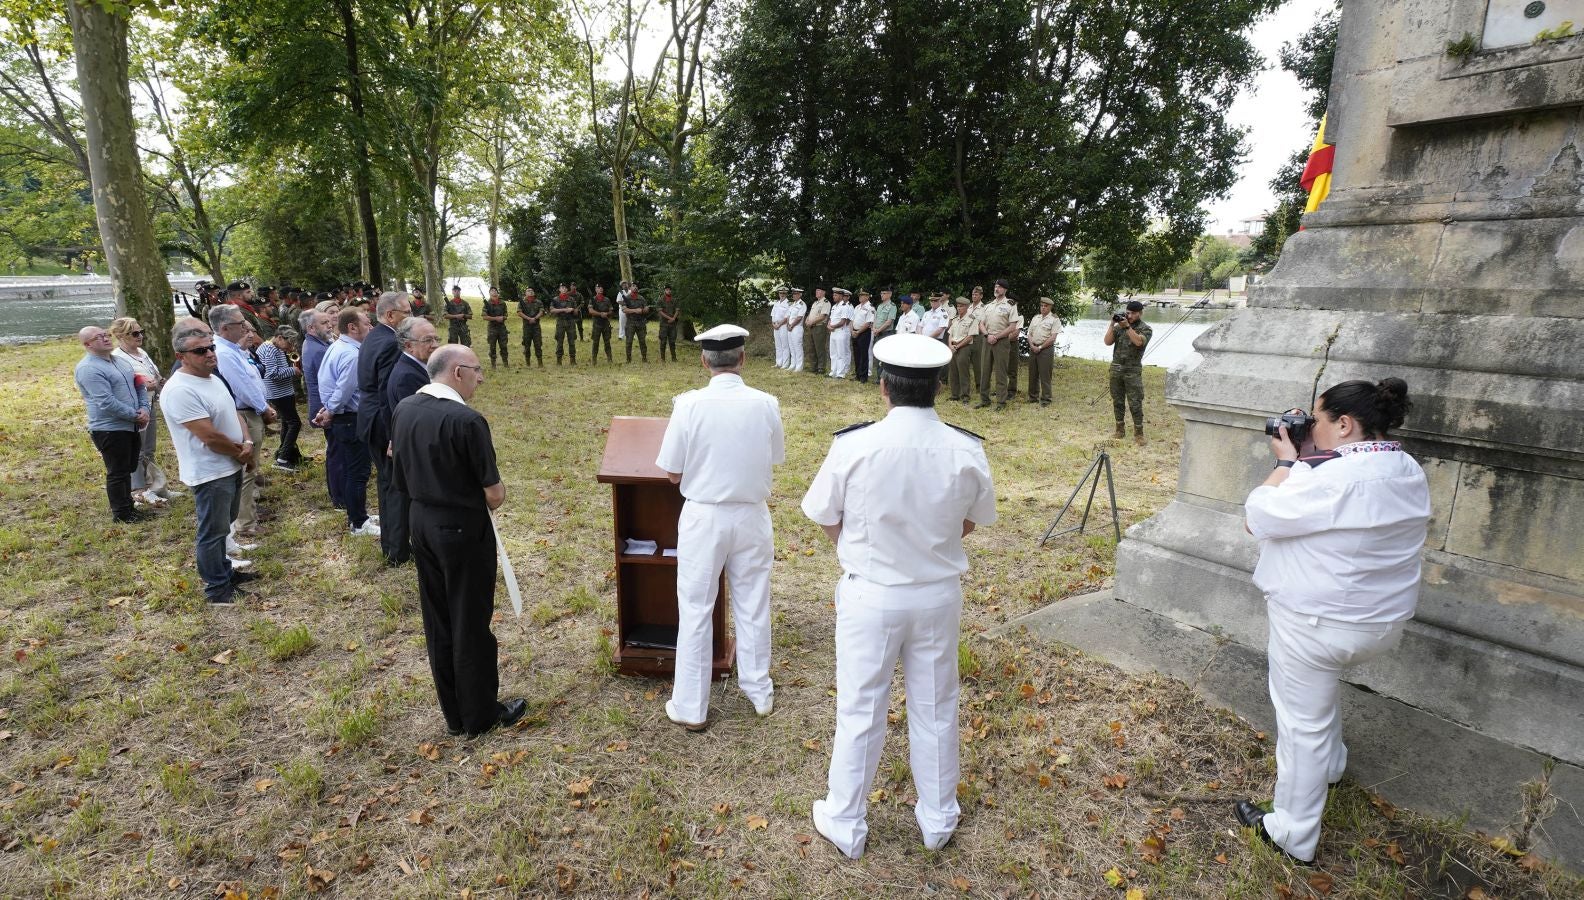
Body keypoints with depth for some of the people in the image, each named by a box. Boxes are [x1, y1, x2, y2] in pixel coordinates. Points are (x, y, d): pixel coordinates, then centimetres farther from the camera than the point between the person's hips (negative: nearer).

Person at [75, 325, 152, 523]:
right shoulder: (88, 369, -16)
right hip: (110, 430, -8)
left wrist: (144, 408, -3)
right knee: (117, 473, 2)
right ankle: (121, 513, 12)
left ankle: (128, 506, 30)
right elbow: (107, 402, -23)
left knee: (127, 469, 18)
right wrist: (135, 416, -16)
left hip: (131, 427, 8)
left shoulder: (120, 361, 12)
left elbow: (139, 386, 14)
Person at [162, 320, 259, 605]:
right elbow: (210, 436, -25)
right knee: (212, 532, 4)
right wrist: (241, 452, -9)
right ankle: (217, 587, 16)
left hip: (232, 467, 9)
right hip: (210, 474, -9)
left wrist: (247, 443, -6)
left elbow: (234, 413, 12)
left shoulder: (213, 378, 7)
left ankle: (223, 570, 38)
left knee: (222, 526, 23)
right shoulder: (180, 391, -24)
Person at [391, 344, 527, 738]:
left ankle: (454, 714, 32)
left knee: (438, 622, 17)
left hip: (422, 524, 7)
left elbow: (403, 479, 10)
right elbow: (495, 495, -19)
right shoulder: (467, 421, -24)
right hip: (463, 530, -7)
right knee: (471, 624, 8)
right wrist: (493, 493, 1)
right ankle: (480, 715, 24)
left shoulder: (402, 410, 0)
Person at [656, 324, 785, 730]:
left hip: (704, 517, -2)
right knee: (753, 607, 18)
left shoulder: (689, 404, -16)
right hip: (751, 515, 2)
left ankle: (691, 707, 21)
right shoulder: (766, 404, -10)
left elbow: (672, 473, -10)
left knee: (695, 612, 11)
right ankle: (759, 692, 34)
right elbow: (776, 458, 4)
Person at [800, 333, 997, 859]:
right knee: (935, 709, 20)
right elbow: (972, 522, 3)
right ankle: (938, 821, 40)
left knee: (860, 712, 14)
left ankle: (845, 826, 33)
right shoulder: (966, 451, -13)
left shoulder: (853, 446, -20)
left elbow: (827, 520, -7)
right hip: (939, 595, 3)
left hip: (870, 596, -2)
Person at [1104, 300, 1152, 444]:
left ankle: (1138, 434, 0)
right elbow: (1107, 342, 1)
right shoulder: (1119, 326, 10)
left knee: (1135, 403, -5)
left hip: (1133, 371, -4)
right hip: (1116, 368, 4)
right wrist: (1112, 325, -8)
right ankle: (1120, 430, 20)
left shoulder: (1145, 328, -1)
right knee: (1117, 401, 10)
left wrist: (1127, 326, -21)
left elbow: (1139, 342, -20)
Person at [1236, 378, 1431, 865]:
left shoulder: (1330, 478, -27)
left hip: (1317, 626, -9)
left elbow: (1258, 519, -19)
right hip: (1383, 624, 9)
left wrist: (1286, 462, -10)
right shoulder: (1410, 474, 2)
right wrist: (1309, 461, 3)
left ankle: (1293, 837, 20)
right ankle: (1331, 761, 55)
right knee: (1320, 691, 35)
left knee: (1303, 725, 5)